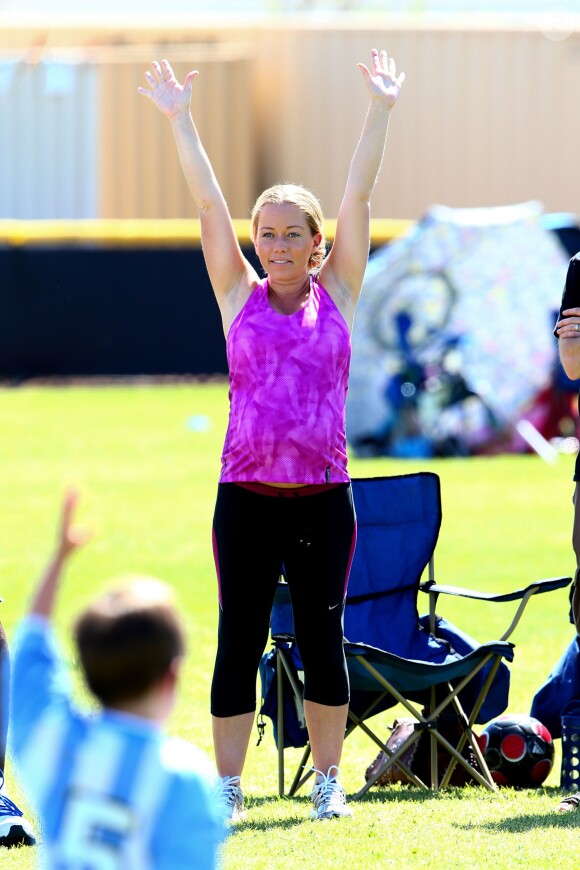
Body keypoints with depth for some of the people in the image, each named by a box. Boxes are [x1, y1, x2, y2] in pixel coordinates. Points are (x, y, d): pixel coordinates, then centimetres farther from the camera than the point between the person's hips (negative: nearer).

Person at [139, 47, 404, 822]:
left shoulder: (337, 294, 6)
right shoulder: (240, 295, 5)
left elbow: (359, 197, 0)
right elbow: (209, 204, 0)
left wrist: (381, 111, -5)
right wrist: (179, 121, -6)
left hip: (324, 496, 0)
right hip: (246, 495, 0)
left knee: (323, 638, 6)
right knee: (239, 639, 1)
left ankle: (328, 780, 16)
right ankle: (227, 788, 5)